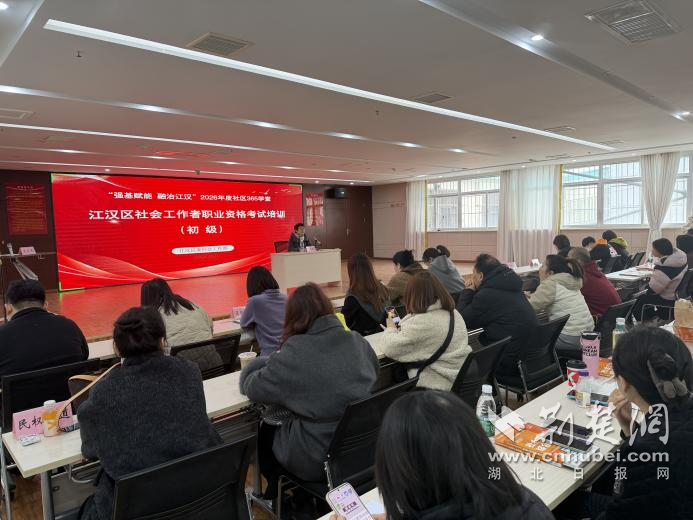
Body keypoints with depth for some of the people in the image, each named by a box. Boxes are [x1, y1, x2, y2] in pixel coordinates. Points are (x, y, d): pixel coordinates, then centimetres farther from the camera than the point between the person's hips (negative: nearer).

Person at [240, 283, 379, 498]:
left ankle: (279, 494, 37)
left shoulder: (296, 351, -20)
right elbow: (375, 375, 14)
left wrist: (271, 362, 10)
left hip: (316, 463, -5)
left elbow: (252, 388, -10)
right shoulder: (358, 341, -5)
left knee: (265, 431, 24)